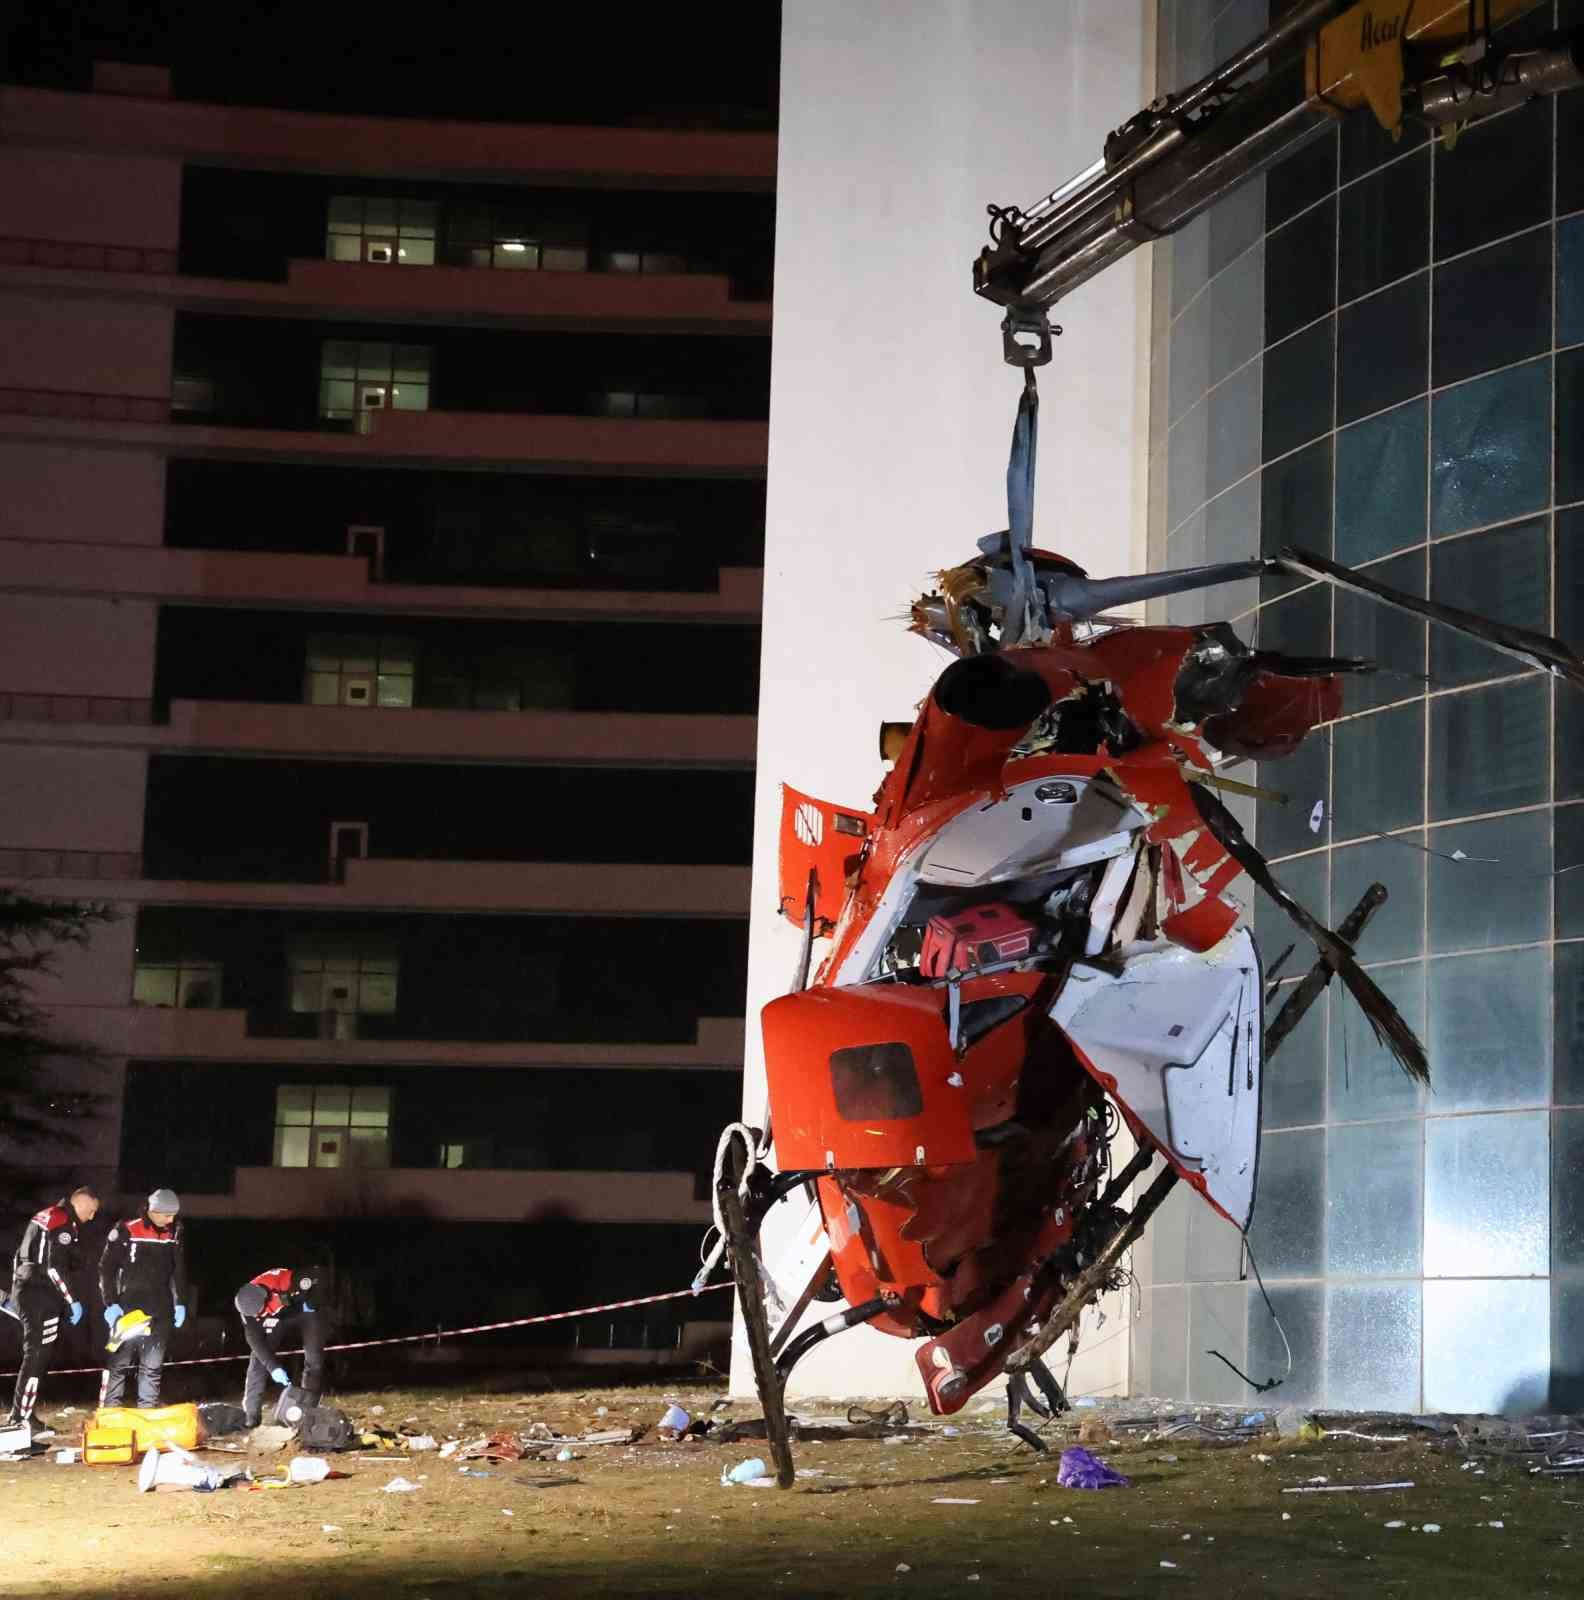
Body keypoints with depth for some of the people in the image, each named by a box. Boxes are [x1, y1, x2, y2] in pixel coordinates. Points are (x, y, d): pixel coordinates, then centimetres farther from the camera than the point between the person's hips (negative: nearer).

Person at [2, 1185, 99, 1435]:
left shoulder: (45, 1216, 18)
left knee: (37, 1355, 13)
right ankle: (22, 1418, -9)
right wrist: (73, 1302, -15)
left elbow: (20, 1256, 23)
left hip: (25, 1291, 10)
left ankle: (20, 1414, 15)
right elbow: (55, 1268, -20)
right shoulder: (64, 1224, -13)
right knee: (37, 1356, -8)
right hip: (42, 1297, -10)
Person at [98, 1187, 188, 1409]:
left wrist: (180, 1303, 9)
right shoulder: (126, 1231, -7)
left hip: (160, 1311, 4)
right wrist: (110, 1304, -8)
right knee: (119, 1362, -4)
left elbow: (178, 1271, 16)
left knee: (153, 1365, 4)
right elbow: (106, 1268, -3)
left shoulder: (173, 1235, 7)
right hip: (127, 1307, -4)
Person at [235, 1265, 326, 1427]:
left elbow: (316, 1274, -25)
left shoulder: (282, 1280, -42)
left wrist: (308, 1300, -22)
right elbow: (255, 1341, -25)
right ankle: (251, 1414, -7)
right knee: (259, 1359, -11)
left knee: (314, 1359, -14)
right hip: (277, 1320, 2)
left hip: (304, 1311, -2)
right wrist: (274, 1368, -32)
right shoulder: (249, 1305, -29)